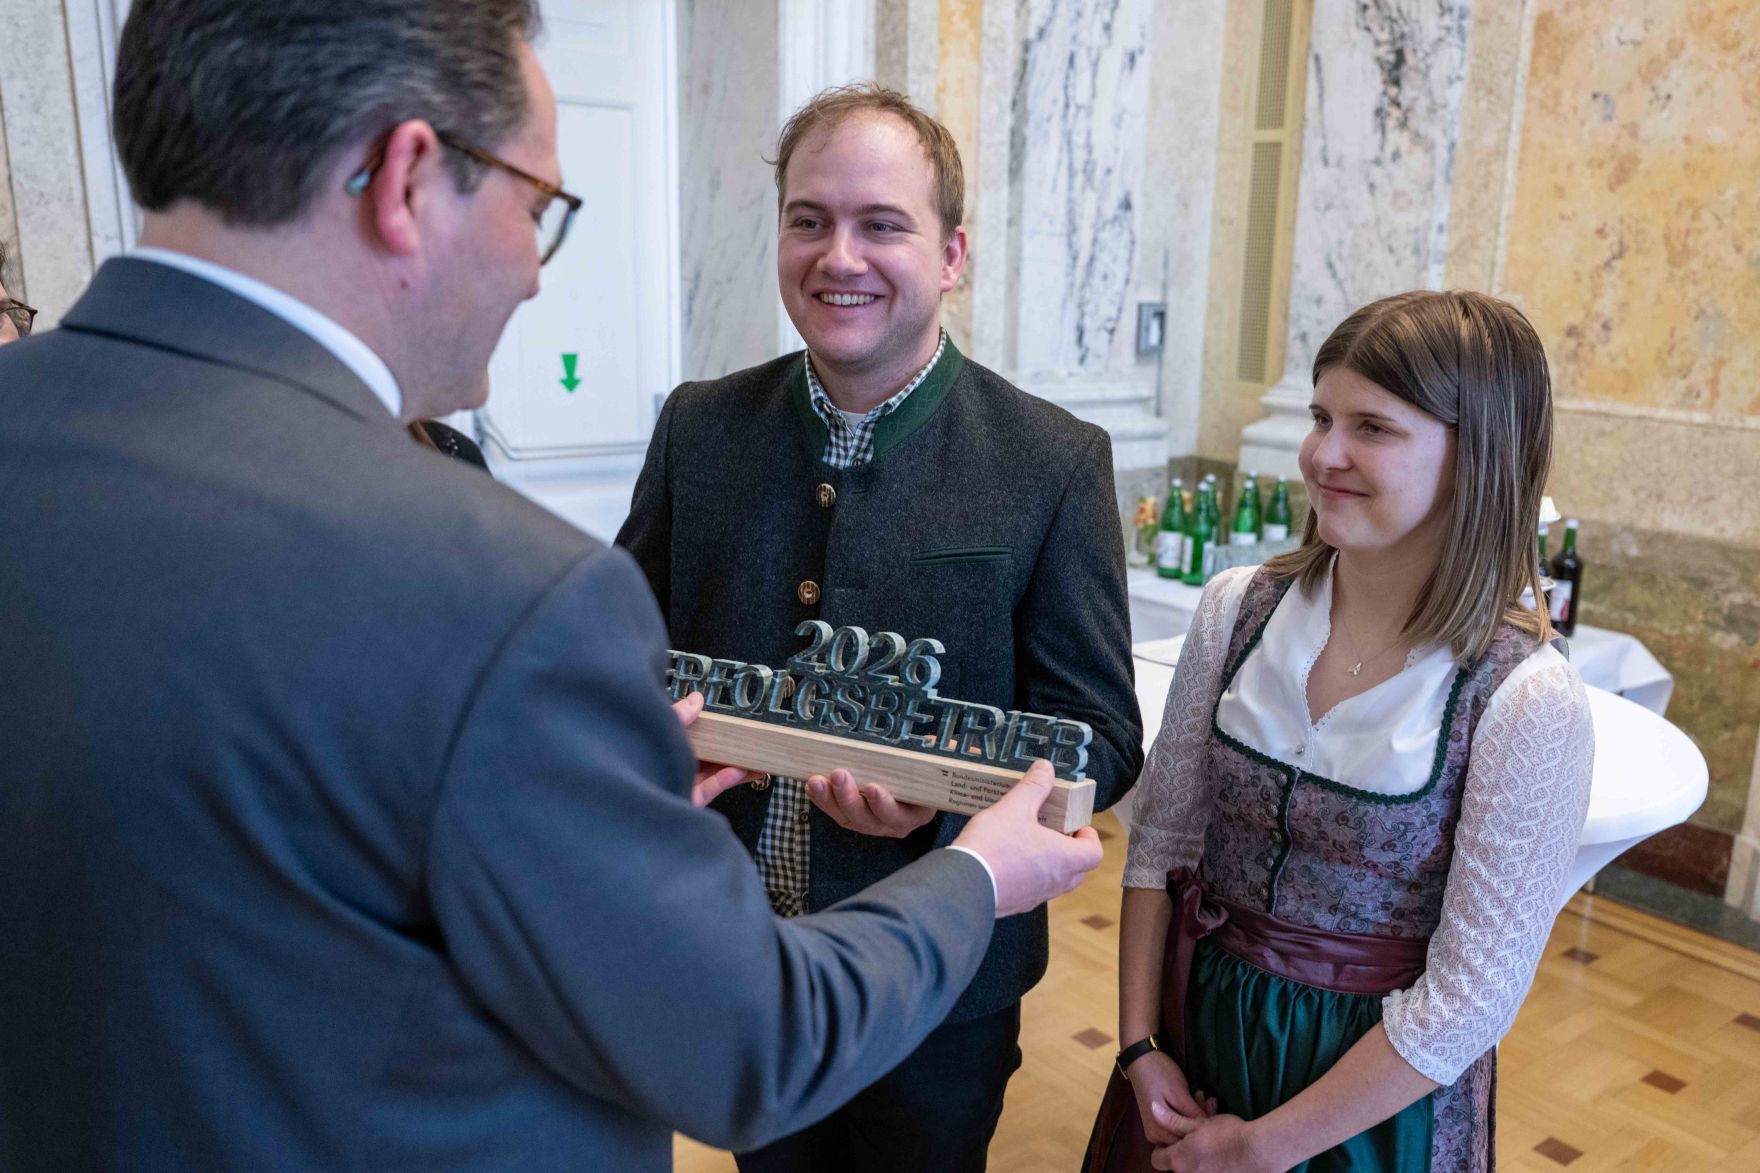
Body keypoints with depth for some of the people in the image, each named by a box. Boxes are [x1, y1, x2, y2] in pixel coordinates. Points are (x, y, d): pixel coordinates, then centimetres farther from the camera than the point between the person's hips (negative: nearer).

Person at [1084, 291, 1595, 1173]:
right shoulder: (1238, 609, -10)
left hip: (1376, 1096, -3)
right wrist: (1140, 1047, -7)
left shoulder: (1526, 701, -21)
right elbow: (1163, 836, -2)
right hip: (1197, 1025, 3)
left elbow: (1472, 997, -17)